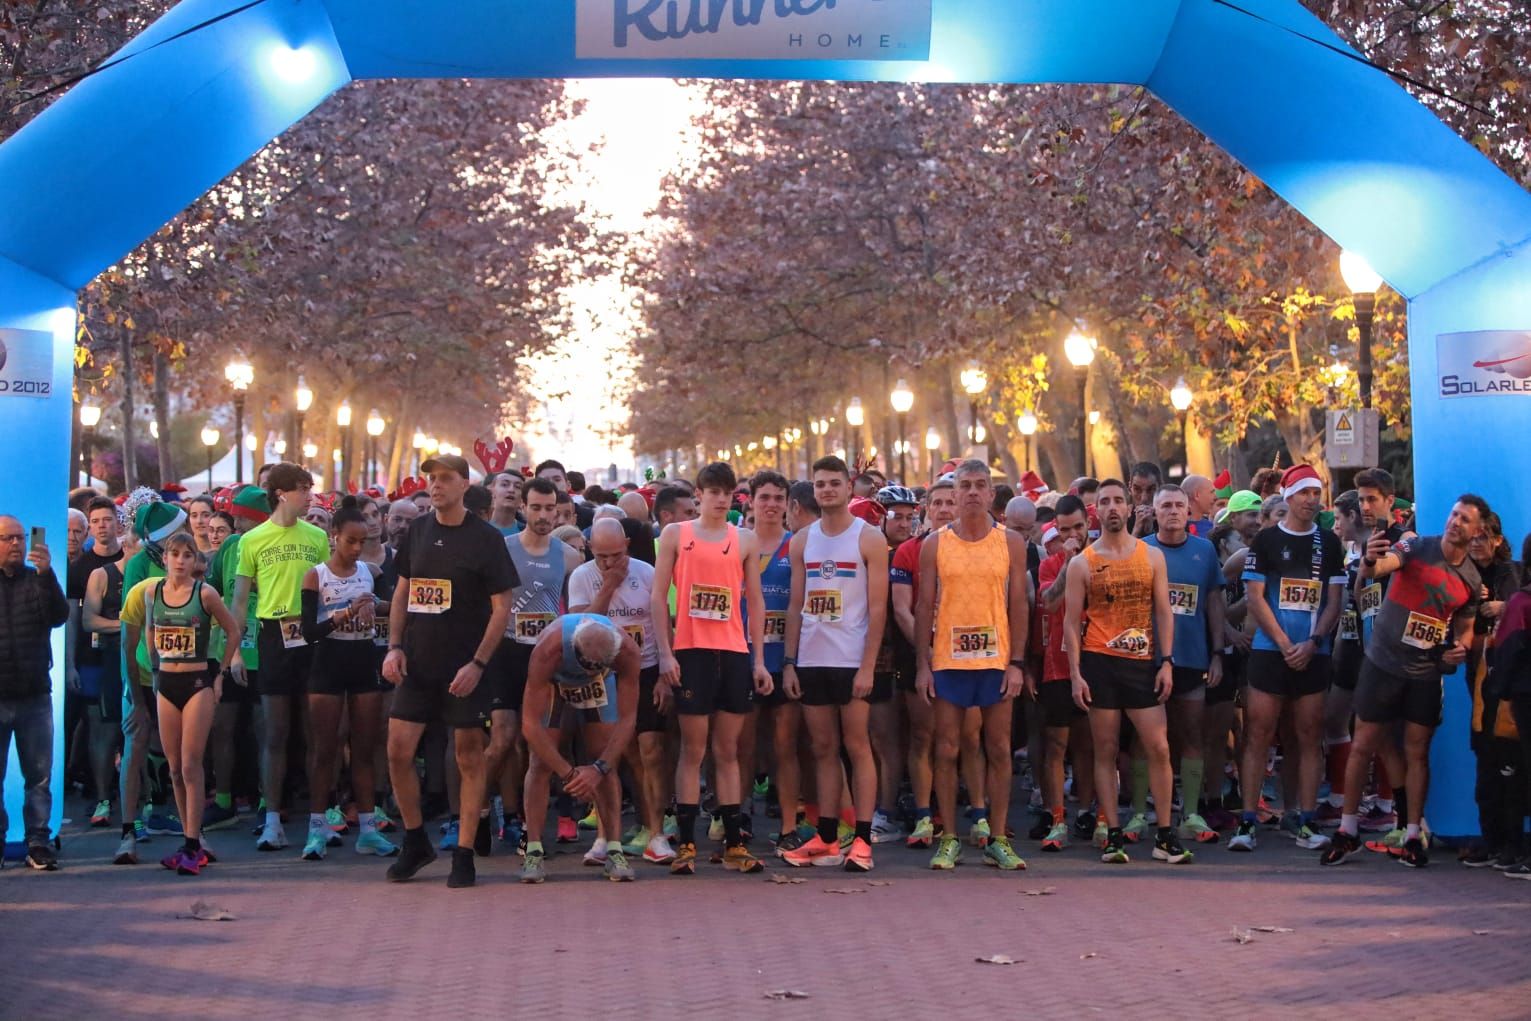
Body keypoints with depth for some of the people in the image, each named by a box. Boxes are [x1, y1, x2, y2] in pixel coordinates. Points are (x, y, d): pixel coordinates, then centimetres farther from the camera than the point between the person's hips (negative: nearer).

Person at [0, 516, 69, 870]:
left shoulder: (39, 580, 7)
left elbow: (59, 616, -9)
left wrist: (47, 574, -22)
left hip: (35, 696, 1)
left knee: (39, 776, 3)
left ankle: (38, 842, 8)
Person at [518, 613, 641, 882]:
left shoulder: (628, 652, -37)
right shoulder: (548, 650, -43)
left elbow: (627, 719, -28)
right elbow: (530, 724, -37)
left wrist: (599, 769, -37)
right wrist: (569, 773, -37)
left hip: (597, 685, 2)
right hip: (551, 680, -2)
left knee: (608, 764, -8)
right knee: (541, 763, -11)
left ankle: (613, 849, -5)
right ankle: (533, 852, -8)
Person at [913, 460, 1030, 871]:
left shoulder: (1011, 542, 4)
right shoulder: (934, 544, 4)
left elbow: (1019, 604, 4)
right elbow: (924, 606, 4)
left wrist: (1017, 662, -3)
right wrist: (923, 664, -2)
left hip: (996, 660, 0)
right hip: (947, 660, 0)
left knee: (999, 751, 4)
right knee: (947, 751, 2)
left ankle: (998, 840, 11)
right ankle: (949, 840, 10)